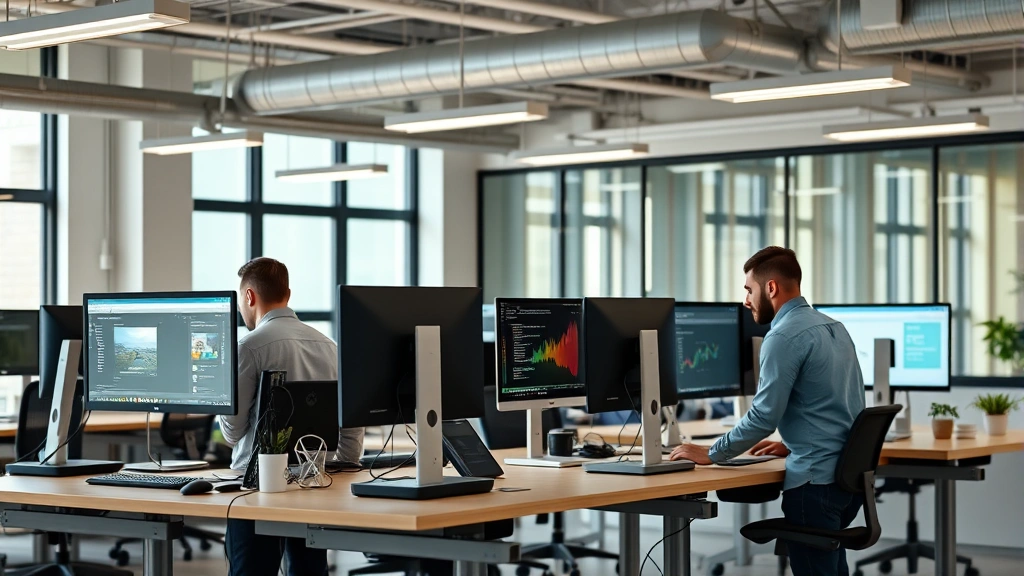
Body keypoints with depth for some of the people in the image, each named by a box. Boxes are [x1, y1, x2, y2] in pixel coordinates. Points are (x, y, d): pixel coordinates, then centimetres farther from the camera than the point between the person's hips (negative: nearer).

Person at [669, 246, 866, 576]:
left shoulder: (785, 336, -15)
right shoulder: (833, 327, 14)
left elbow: (764, 416, -18)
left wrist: (711, 455, -8)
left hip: (817, 480, -10)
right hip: (852, 474, 10)